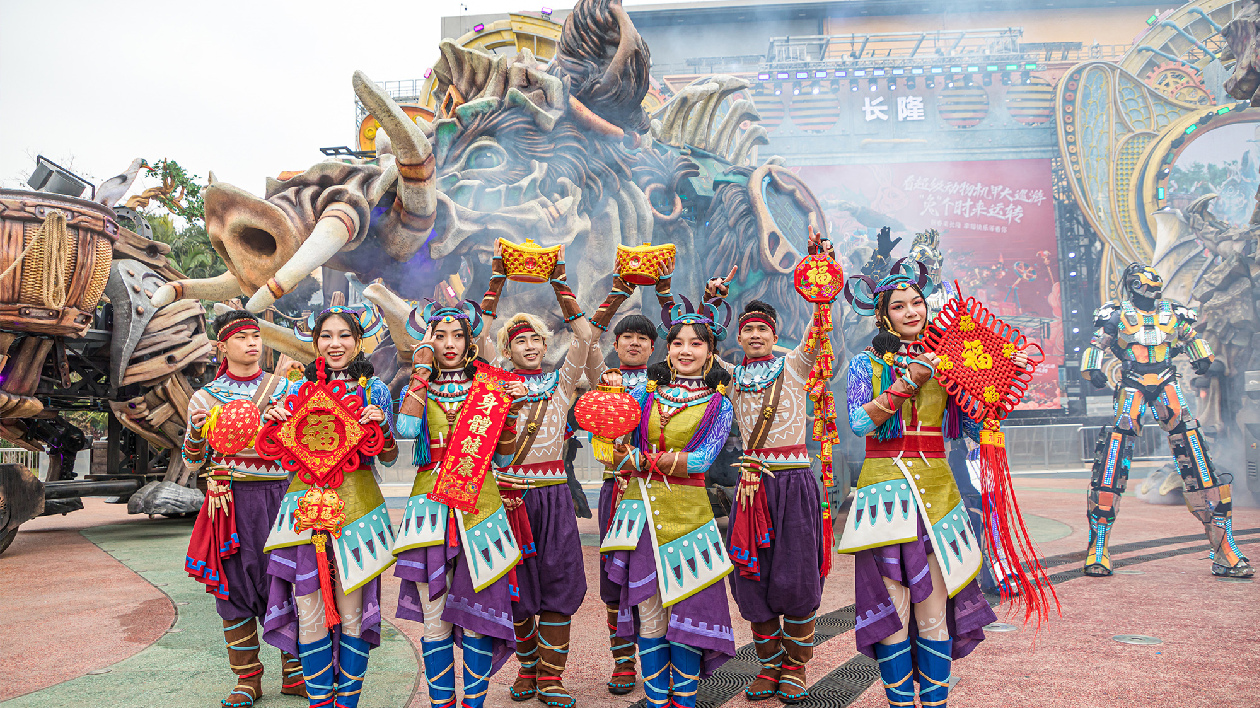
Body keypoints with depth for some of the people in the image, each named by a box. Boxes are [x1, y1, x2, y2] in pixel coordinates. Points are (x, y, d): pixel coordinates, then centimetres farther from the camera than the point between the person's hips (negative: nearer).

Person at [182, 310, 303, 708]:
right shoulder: (205, 397, 8)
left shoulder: (284, 388, 9)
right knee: (236, 585, 2)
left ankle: (294, 673, 13)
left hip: (280, 496, 0)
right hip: (232, 503, 0)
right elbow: (193, 463, 10)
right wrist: (196, 431, -9)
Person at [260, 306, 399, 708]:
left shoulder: (374, 389, 6)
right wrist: (273, 423, -3)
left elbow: (390, 457, 7)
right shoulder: (299, 388, 10)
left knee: (352, 610, 1)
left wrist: (382, 425, -11)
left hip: (357, 504, -1)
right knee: (309, 612, 1)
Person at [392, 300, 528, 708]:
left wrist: (512, 409, -11)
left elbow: (505, 449, 4)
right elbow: (406, 429, -14)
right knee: (435, 619, 3)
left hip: (478, 502, 0)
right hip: (431, 502, 0)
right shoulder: (418, 387, 9)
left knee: (476, 613, 2)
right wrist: (422, 371, -11)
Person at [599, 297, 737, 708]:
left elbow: (701, 460, -8)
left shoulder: (718, 404, 6)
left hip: (688, 512, -1)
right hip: (643, 508, 1)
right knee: (648, 610, 3)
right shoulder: (645, 392, 10)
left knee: (687, 606, -1)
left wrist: (642, 459, -13)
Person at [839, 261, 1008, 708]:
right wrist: (908, 382, -13)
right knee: (892, 609, -1)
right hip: (886, 485, -2)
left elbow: (973, 426, 9)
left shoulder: (943, 363, 12)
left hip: (935, 491, 2)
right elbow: (859, 422, -9)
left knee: (933, 611, 2)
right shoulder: (867, 362, 6)